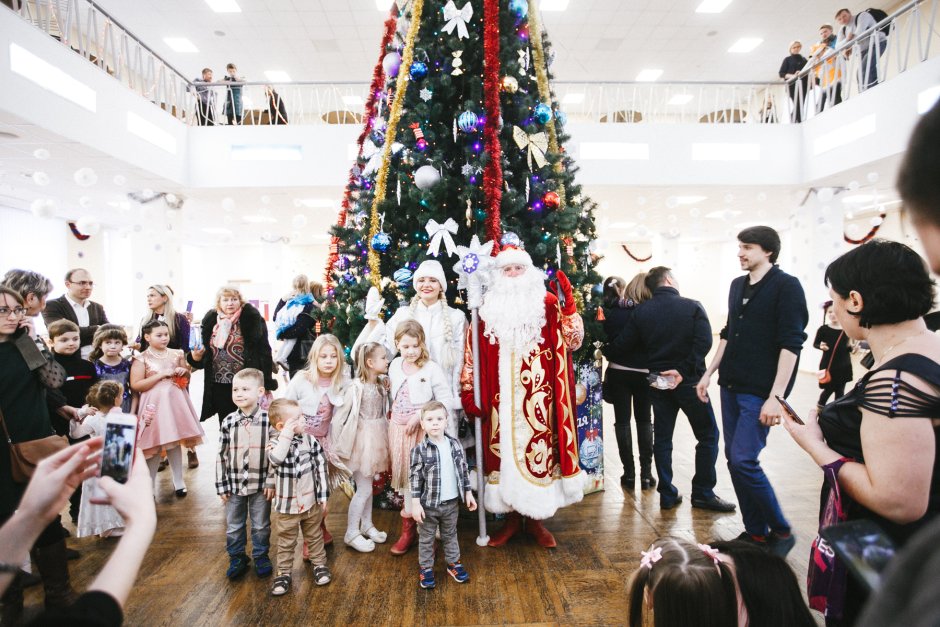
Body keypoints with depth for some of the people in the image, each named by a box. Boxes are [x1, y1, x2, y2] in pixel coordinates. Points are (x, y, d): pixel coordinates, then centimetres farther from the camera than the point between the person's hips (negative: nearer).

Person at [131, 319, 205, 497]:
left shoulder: (176, 354, 6)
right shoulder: (142, 359, -5)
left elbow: (187, 378, 18)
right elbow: (135, 385, -13)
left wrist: (184, 372, -5)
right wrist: (161, 375, -16)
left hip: (175, 403, 3)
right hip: (155, 405, -3)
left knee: (174, 442, 10)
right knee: (154, 445, 2)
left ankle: (178, 481, 20)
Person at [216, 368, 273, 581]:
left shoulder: (268, 420, -12)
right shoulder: (228, 422, -5)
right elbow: (221, 455, 2)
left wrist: (271, 482, -9)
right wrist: (221, 485, 2)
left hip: (260, 484, -2)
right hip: (234, 484, 2)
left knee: (261, 525, 13)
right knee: (233, 525, 16)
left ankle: (261, 557, 33)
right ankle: (237, 558, 35)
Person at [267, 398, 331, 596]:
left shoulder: (310, 440, -10)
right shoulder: (275, 442, -16)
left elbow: (321, 468, -3)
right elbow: (275, 459, -40)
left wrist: (323, 496, -2)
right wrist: (287, 435, -37)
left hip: (311, 503, 2)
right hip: (286, 506, -2)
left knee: (314, 537, 21)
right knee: (286, 542, 16)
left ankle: (319, 564, 39)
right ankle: (283, 573, 33)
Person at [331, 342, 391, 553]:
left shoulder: (380, 384, 2)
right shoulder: (356, 387, -20)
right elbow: (339, 418, -18)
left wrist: (382, 439, 7)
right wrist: (338, 446, -15)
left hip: (376, 440, 7)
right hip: (362, 442, -7)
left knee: (368, 485, 19)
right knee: (364, 489, 1)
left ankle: (367, 525, 35)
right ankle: (351, 533, 17)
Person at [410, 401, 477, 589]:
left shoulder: (455, 445, -4)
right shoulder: (419, 450, -15)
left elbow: (463, 470, 6)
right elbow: (415, 478, -12)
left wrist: (468, 493, 7)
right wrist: (416, 503, -13)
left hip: (451, 502, 3)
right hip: (428, 504, -3)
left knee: (450, 535, 21)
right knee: (426, 538, 13)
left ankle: (453, 562, 39)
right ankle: (425, 568, 31)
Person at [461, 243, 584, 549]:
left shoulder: (545, 303, 4)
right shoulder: (488, 307, 7)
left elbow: (570, 340, -4)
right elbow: (473, 353, 6)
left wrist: (569, 305, -19)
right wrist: (467, 391, 1)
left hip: (536, 395, -1)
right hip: (501, 397, 2)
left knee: (536, 447, 3)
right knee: (503, 449, 7)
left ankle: (535, 518, 21)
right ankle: (512, 518, 23)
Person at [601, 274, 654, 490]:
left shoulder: (613, 310, -6)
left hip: (618, 372, 1)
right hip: (644, 373, -1)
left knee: (622, 422, 8)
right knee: (644, 421, 13)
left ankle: (629, 473, 9)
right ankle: (646, 473, 12)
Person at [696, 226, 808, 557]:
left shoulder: (786, 286, -8)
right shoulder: (737, 285, 13)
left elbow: (791, 344, -14)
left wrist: (776, 396, -19)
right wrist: (709, 373, 15)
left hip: (760, 391, -7)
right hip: (731, 386, 7)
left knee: (743, 460, -11)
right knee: (734, 459, 8)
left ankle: (781, 532, 11)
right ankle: (756, 532, 22)